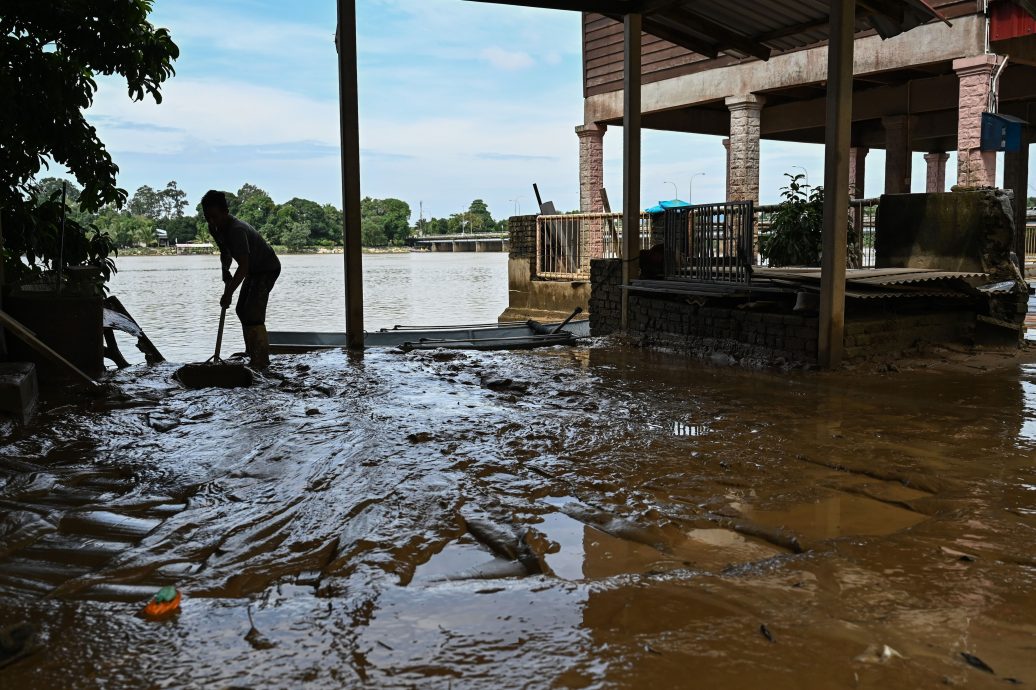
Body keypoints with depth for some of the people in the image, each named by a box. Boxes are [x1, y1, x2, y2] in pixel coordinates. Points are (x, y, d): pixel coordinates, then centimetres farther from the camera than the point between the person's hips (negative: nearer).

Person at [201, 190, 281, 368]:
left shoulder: (236, 230, -33)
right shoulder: (215, 228, -4)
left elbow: (243, 266, -37)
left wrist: (228, 293, -38)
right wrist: (225, 270, -2)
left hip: (268, 269, -10)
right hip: (253, 270, 10)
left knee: (253, 313, -18)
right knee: (242, 310, 15)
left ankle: (261, 360, -14)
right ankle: (251, 352, 26)